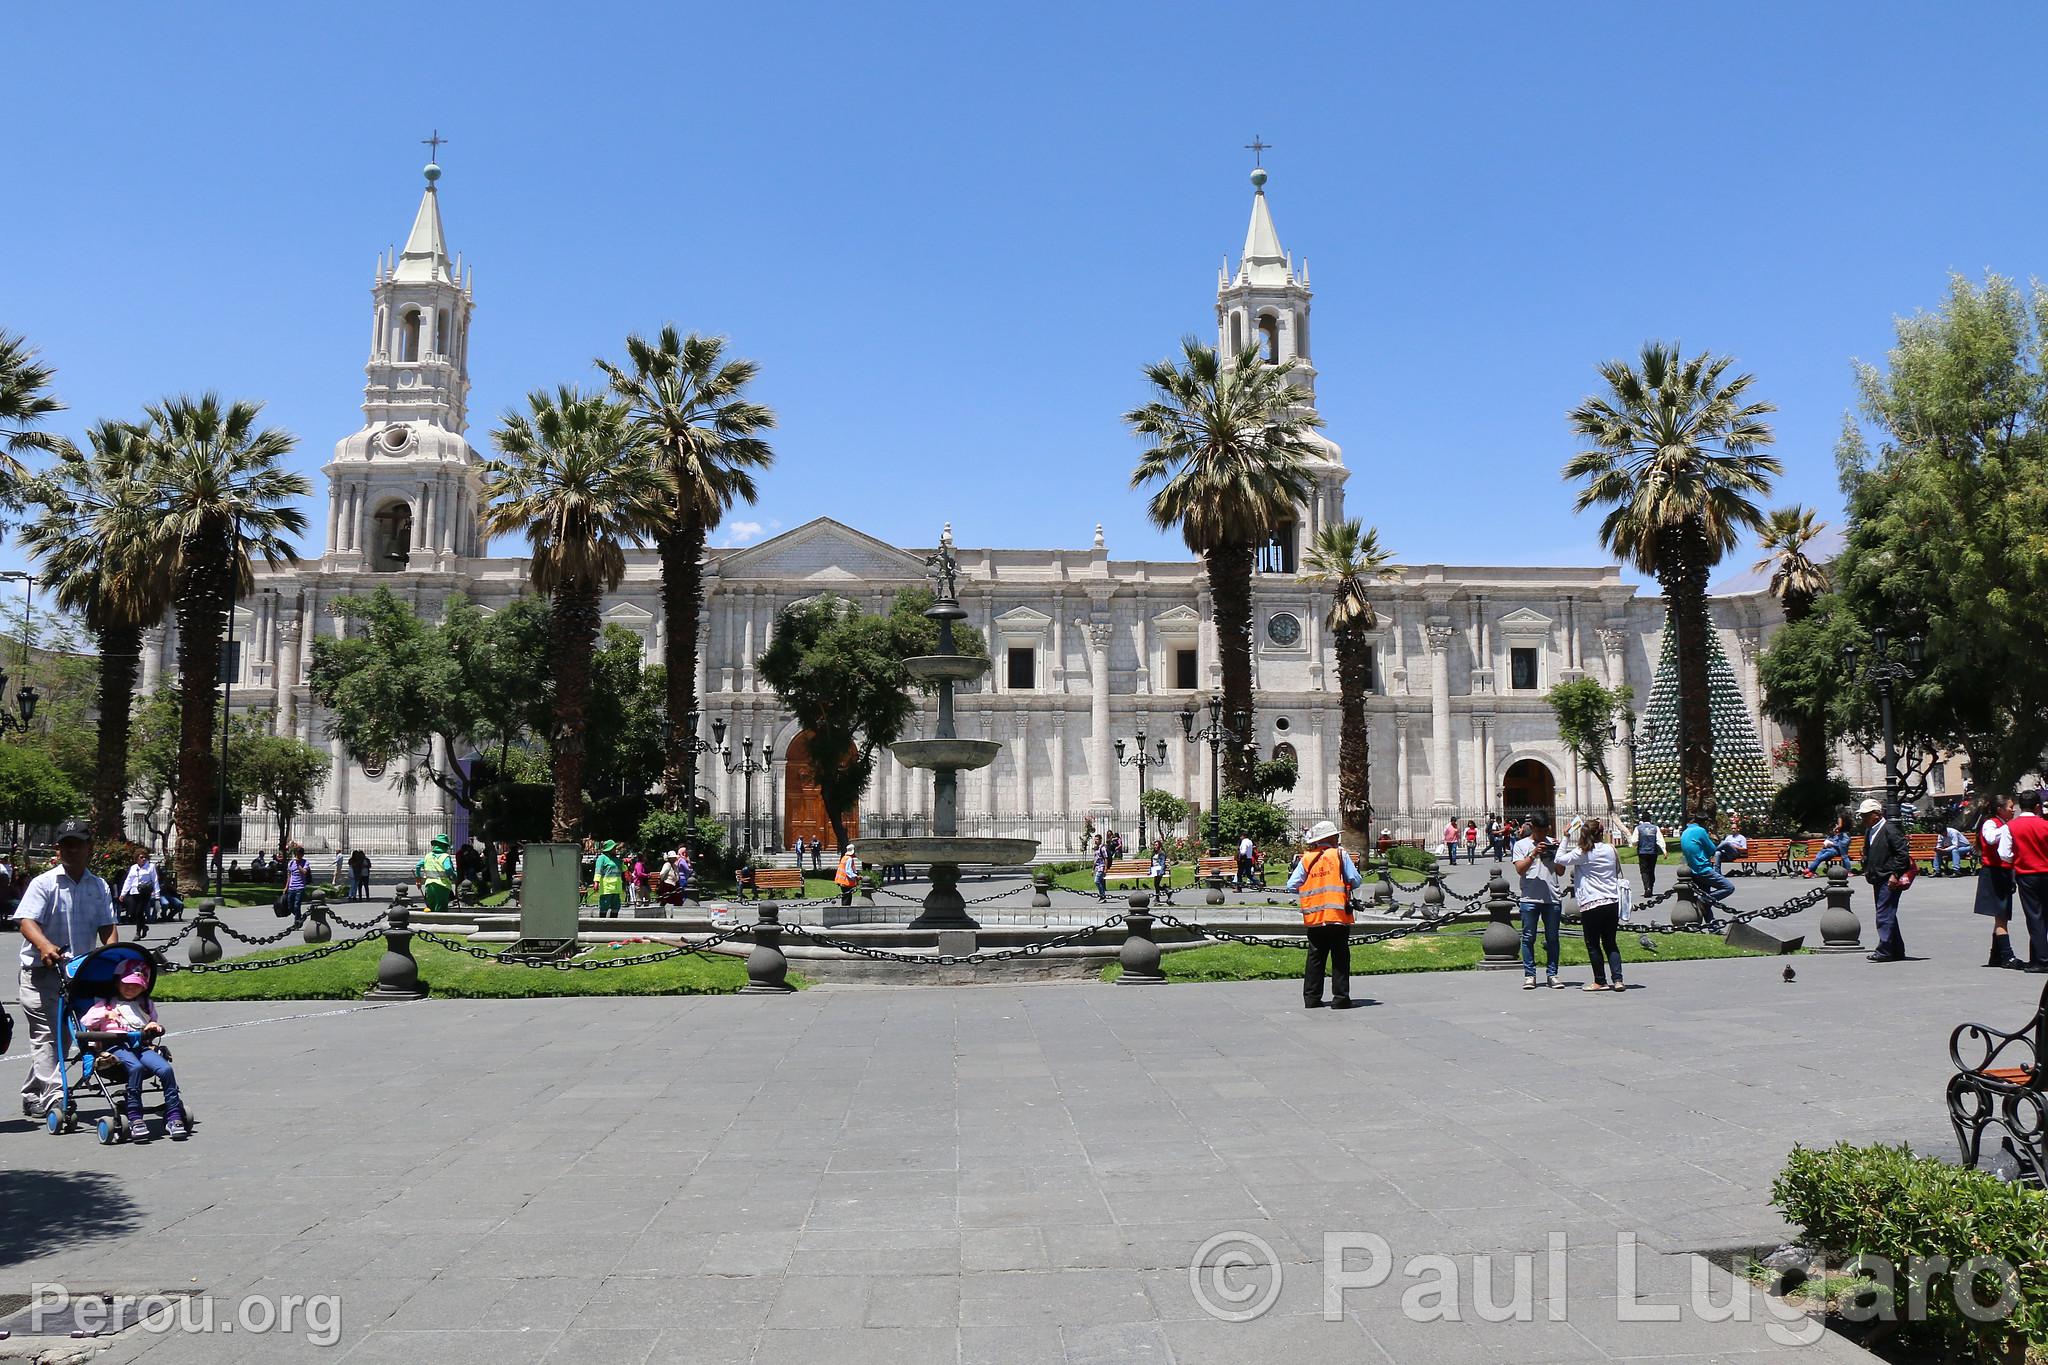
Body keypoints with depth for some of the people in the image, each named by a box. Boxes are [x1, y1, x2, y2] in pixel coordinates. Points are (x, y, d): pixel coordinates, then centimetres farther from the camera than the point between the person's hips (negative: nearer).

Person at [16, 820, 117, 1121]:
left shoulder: (99, 887, 7)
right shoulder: (44, 883, -6)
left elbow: (106, 926, 3)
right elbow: (26, 920, -18)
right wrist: (45, 945, -38)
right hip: (42, 970, -5)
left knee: (64, 1034, 11)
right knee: (46, 1033, -10)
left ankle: (33, 1097, 26)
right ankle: (54, 1096, -16)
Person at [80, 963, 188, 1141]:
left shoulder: (145, 1005, 31)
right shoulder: (106, 1003, 24)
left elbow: (155, 1024, 34)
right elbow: (84, 1021, 16)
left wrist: (155, 1026, 11)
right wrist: (106, 1014, 1)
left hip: (142, 1045, 3)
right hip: (115, 1045, -3)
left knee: (166, 1069, -28)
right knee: (136, 1067, -38)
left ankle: (173, 1118, -28)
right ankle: (135, 1119, -39)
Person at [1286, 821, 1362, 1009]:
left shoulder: (1306, 858, 3)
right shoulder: (1340, 854, -3)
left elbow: (1292, 885, 0)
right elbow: (1355, 880, -6)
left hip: (1313, 917, 3)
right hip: (1338, 915, -3)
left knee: (1315, 957, 11)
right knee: (1340, 958, 4)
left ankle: (1311, 997, 11)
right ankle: (1340, 997, 3)